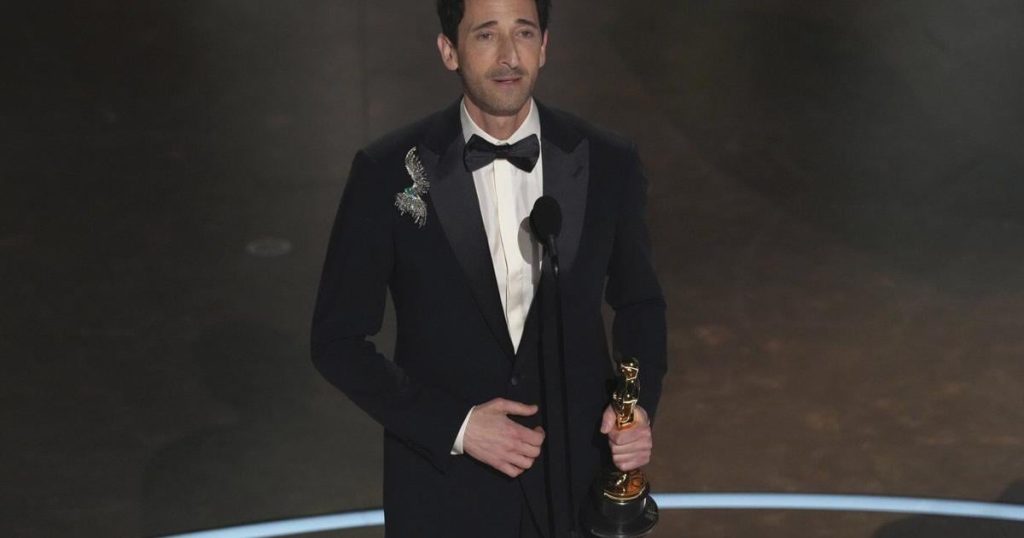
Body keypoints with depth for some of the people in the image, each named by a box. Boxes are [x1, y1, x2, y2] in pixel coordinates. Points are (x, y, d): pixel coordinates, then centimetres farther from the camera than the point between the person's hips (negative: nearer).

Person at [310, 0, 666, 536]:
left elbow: (638, 302, 9)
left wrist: (640, 404, -9)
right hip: (445, 485, -2)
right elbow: (337, 340, -7)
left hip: (575, 474, 2)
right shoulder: (387, 173, -12)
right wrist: (455, 428, -16)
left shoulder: (607, 164, -6)